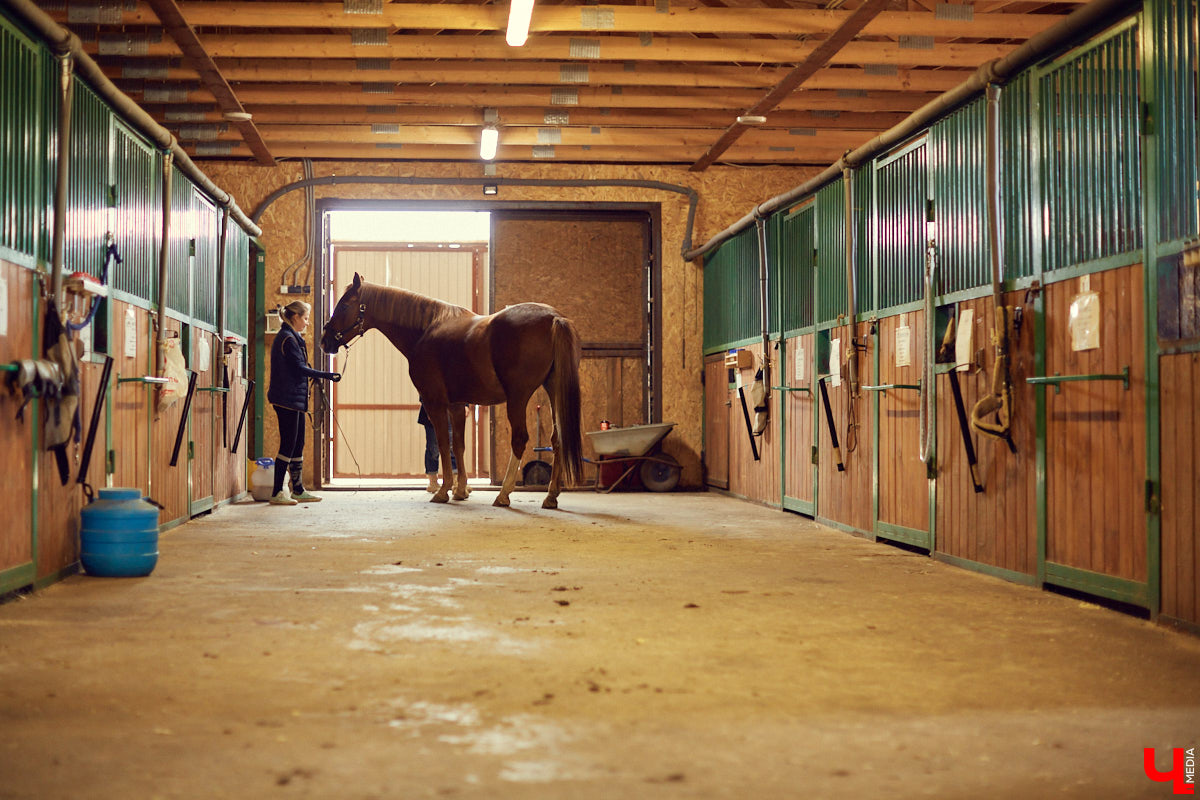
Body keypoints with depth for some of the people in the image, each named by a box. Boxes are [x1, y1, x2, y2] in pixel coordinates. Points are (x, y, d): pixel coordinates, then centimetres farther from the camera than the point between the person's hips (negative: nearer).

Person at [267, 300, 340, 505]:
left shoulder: (291, 337, 19)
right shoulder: (289, 339, -13)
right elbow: (300, 368, -18)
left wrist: (320, 376, 16)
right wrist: (326, 375, -17)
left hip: (294, 398, 11)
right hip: (288, 398, -11)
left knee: (298, 444, 12)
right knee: (288, 444, -8)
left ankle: (298, 490, 18)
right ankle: (277, 493, -4)